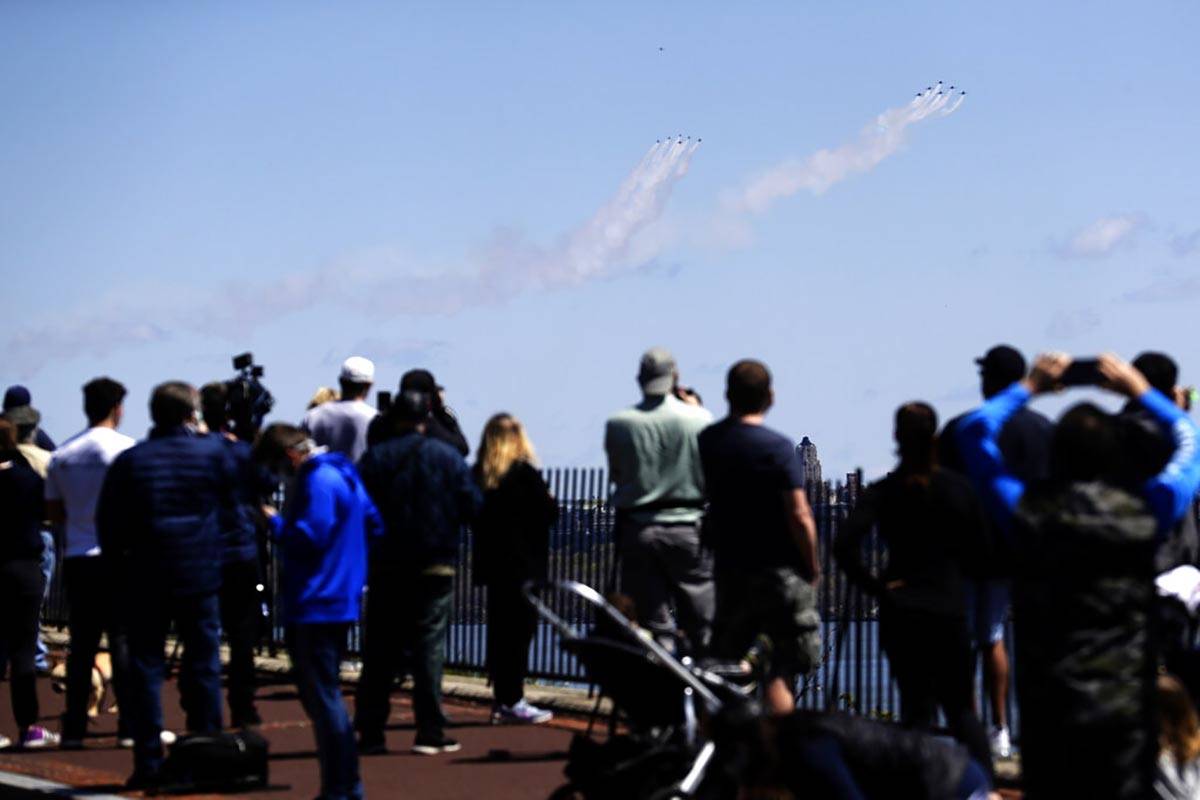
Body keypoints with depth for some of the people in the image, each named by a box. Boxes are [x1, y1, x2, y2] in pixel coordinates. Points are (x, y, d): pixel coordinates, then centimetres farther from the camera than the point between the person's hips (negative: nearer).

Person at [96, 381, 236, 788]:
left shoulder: (130, 461, -2)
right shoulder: (212, 452, -3)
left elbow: (107, 523, 0)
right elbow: (229, 507, 10)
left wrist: (118, 571, 10)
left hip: (145, 579, 0)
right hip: (200, 578, 0)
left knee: (145, 667, 4)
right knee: (203, 666, 8)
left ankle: (148, 764, 1)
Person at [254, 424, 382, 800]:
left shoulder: (318, 482, -16)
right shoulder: (341, 473, 16)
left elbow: (310, 536, -23)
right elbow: (373, 524, 22)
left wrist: (275, 522, -8)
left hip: (316, 608, -11)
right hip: (339, 600, 11)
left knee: (322, 698, -6)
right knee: (325, 697, 17)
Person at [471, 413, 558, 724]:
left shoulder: (479, 475, 5)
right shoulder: (525, 473, -13)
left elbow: (473, 517, 12)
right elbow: (549, 512, -11)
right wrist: (548, 497, 7)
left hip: (491, 562, 6)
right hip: (524, 564, -6)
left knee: (499, 630, 11)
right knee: (520, 629, -2)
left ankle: (502, 699, 14)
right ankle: (512, 701, -3)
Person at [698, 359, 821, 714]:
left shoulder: (706, 442, 0)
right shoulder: (778, 447, -15)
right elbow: (798, 515, -16)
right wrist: (813, 566, -5)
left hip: (728, 568, 5)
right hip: (779, 572, -5)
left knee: (722, 661, 16)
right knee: (782, 670, 2)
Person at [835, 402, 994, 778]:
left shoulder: (882, 492, -5)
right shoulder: (958, 488, -2)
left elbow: (845, 546, -17)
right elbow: (979, 553, 4)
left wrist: (875, 587, -7)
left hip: (899, 613, 0)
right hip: (949, 610, 0)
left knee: (916, 709, 10)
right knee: (961, 709, 11)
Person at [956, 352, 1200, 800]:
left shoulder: (1025, 513, -8)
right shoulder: (1145, 515, -8)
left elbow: (973, 431, 8)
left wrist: (1028, 388, 14)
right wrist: (1140, 391, 16)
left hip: (1047, 707, 1)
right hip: (1125, 707, -1)